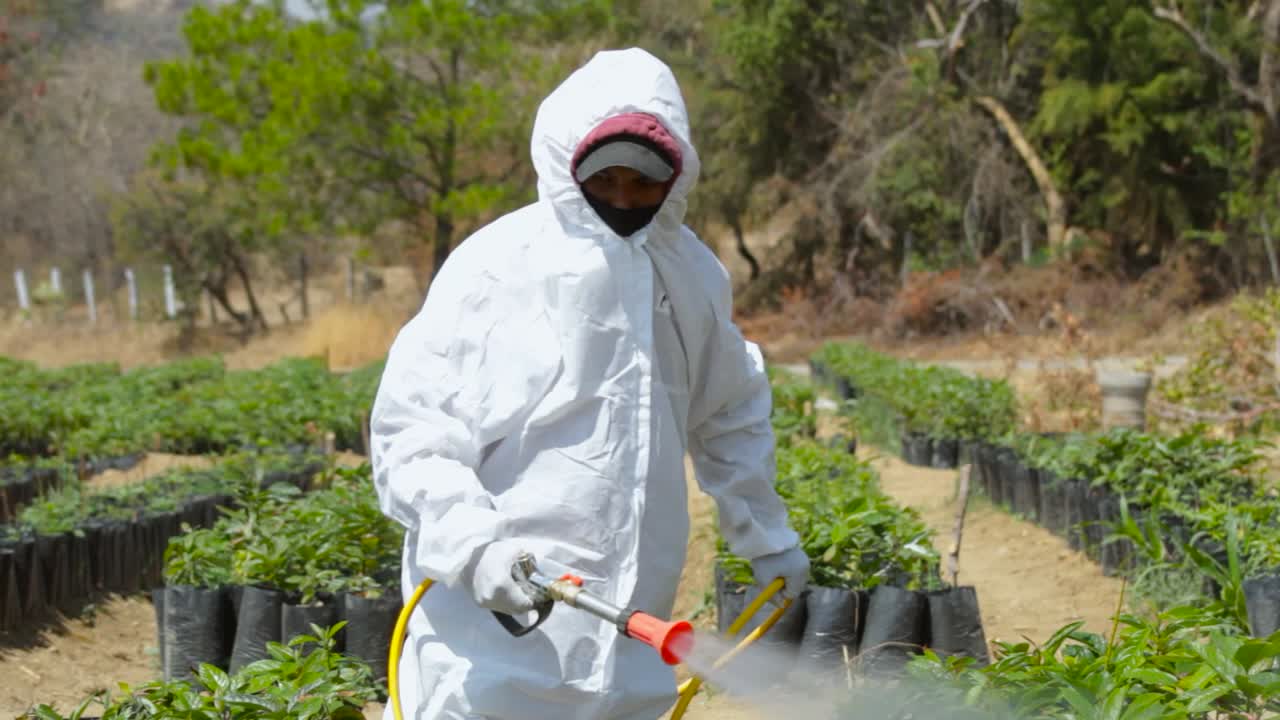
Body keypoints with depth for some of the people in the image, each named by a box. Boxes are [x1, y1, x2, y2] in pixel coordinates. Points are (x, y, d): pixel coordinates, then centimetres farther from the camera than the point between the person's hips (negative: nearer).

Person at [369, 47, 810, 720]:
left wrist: (766, 537, 30)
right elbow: (410, 431, -9)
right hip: (498, 616, -5)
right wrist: (475, 545, -22)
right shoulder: (497, 268, -8)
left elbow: (731, 414, 26)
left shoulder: (693, 277, 9)